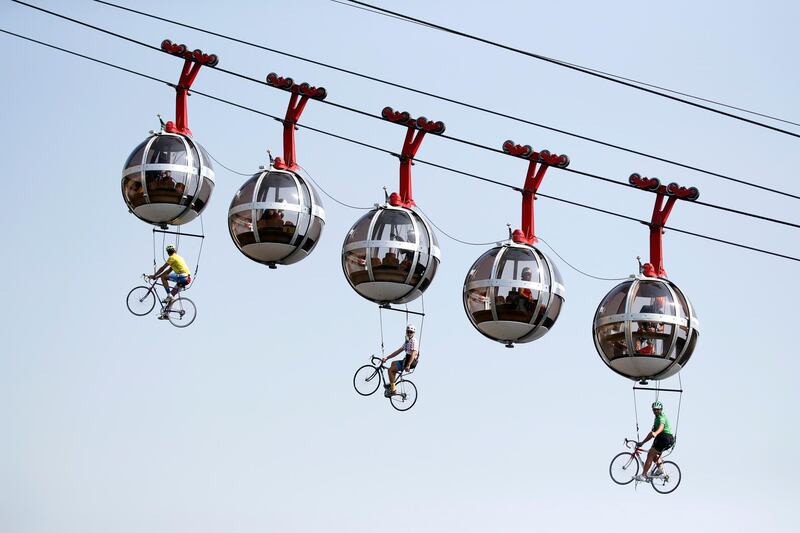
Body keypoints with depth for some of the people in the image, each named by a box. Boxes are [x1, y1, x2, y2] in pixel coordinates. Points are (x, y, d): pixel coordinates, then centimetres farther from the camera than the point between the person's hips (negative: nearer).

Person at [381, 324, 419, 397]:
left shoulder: (413, 341, -15)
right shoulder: (407, 341, 17)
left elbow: (413, 354, -28)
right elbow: (398, 351, 18)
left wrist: (408, 365, -37)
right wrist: (387, 357, 13)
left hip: (411, 362, -10)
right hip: (407, 361, 10)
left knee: (390, 369, -9)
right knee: (393, 363, 31)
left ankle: (392, 390, -9)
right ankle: (391, 384, 28)